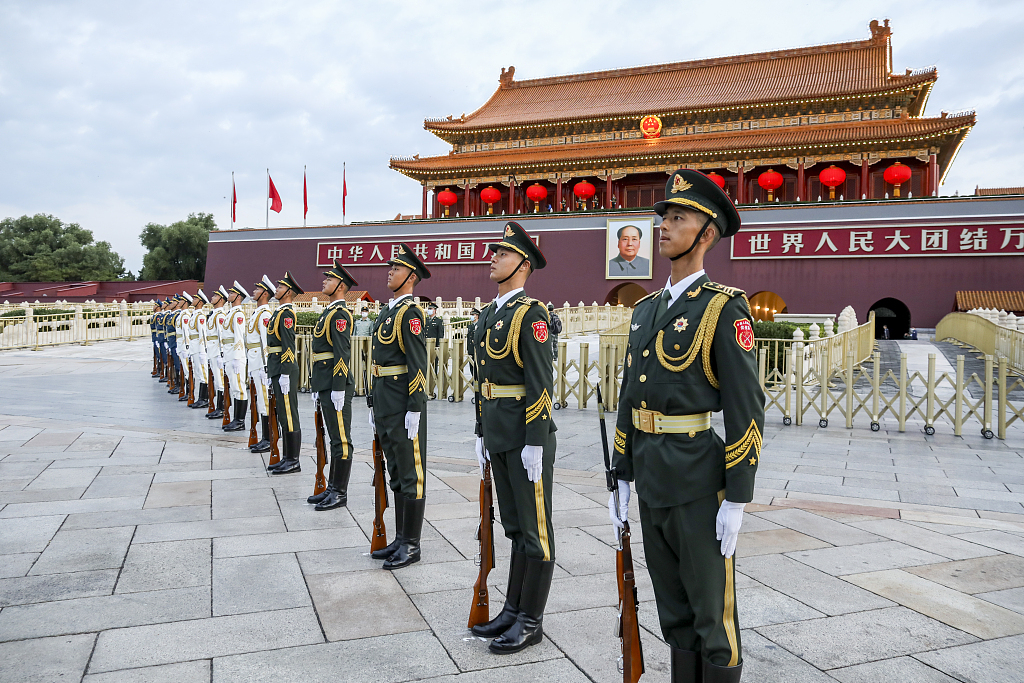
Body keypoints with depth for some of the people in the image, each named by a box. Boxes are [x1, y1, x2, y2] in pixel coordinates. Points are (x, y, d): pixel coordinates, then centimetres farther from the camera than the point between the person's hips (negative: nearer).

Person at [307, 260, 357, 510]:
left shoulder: (340, 313, -13)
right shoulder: (329, 311, 18)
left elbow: (342, 353, -19)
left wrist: (338, 389, -22)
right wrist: (317, 387, 22)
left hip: (336, 385, -10)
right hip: (326, 384, 10)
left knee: (341, 440, -3)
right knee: (335, 439, 15)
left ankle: (340, 494, 4)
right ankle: (332, 488, 23)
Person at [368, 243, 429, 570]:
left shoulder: (410, 312, -11)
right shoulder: (386, 312, 16)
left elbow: (418, 364, -17)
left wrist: (414, 411, -20)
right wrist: (374, 406, 19)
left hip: (404, 404, -10)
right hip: (385, 404, 10)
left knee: (411, 475, 1)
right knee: (396, 474, 15)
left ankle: (412, 545, 10)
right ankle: (401, 539, 26)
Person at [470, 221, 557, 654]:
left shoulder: (530, 313, -13)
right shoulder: (490, 314, 14)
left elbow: (541, 383, -17)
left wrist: (534, 444, -19)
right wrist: (481, 434, 16)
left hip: (527, 435, -9)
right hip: (498, 434, 9)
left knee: (534, 528, 4)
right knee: (514, 526, 17)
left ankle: (531, 622, 16)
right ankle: (513, 610, 29)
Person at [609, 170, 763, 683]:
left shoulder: (724, 308, -10)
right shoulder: (646, 309, 12)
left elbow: (746, 407, -13)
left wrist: (736, 500, -15)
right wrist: (622, 478, 14)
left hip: (699, 482, -7)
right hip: (651, 480, 7)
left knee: (712, 612, 6)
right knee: (673, 610, 19)